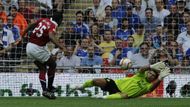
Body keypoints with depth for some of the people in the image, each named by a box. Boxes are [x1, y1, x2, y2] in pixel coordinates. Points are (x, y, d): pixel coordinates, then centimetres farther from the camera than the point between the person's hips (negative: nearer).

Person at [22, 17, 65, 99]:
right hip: (38, 48, -8)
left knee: (42, 69, 18)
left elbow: (31, 25, 20)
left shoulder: (43, 20, 7)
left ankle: (44, 90, 10)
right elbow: (51, 36, -35)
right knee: (52, 64, 12)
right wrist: (59, 45, -45)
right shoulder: (53, 26, -14)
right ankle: (50, 88, 16)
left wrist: (24, 34, 35)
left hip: (29, 47, 8)